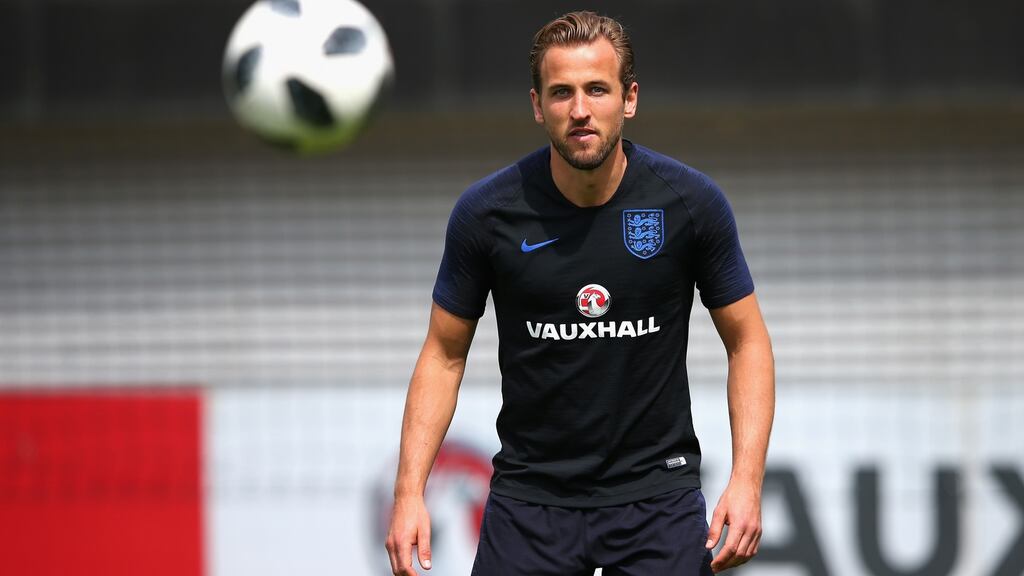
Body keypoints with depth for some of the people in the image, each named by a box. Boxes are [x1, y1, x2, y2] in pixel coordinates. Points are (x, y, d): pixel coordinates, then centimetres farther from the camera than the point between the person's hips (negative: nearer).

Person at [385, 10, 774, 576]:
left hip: (655, 490, 0)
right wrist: (409, 492, -7)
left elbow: (746, 341, 1)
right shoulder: (487, 212, -9)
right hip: (530, 493, 0)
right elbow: (445, 353, 2)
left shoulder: (689, 203, -9)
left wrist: (746, 481, -10)